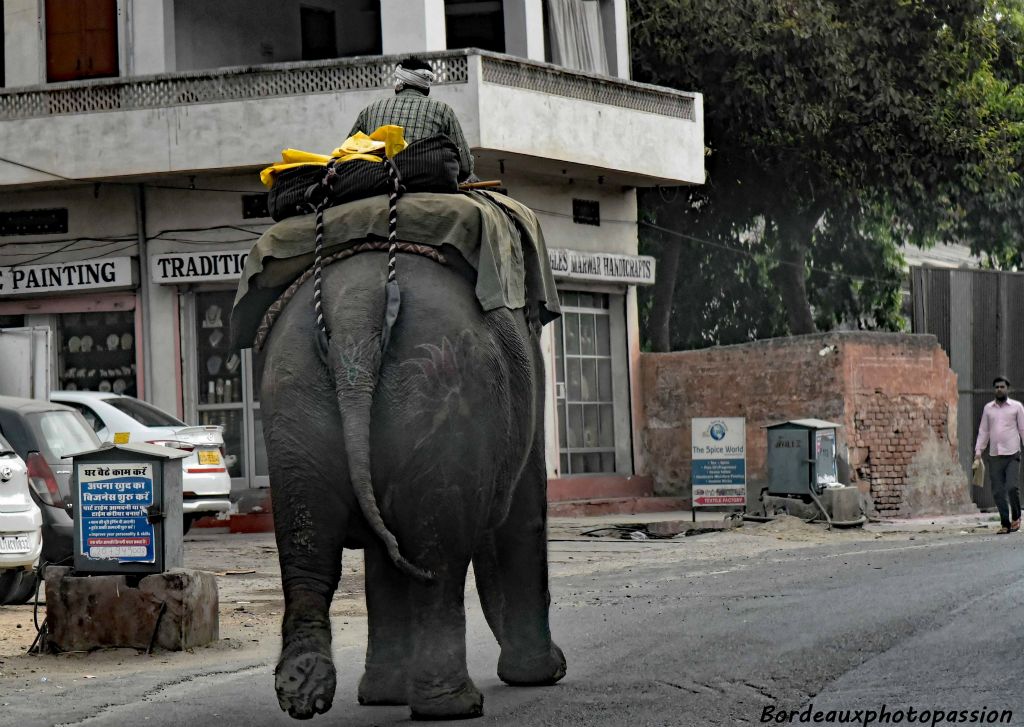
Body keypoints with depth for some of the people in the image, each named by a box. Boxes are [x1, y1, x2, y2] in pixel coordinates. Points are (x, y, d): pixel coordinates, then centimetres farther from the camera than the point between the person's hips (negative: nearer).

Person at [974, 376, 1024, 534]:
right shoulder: (988, 408, 12)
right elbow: (983, 431, 14)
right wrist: (978, 451, 5)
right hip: (995, 456, 3)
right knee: (998, 492, 0)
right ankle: (1005, 524, 7)